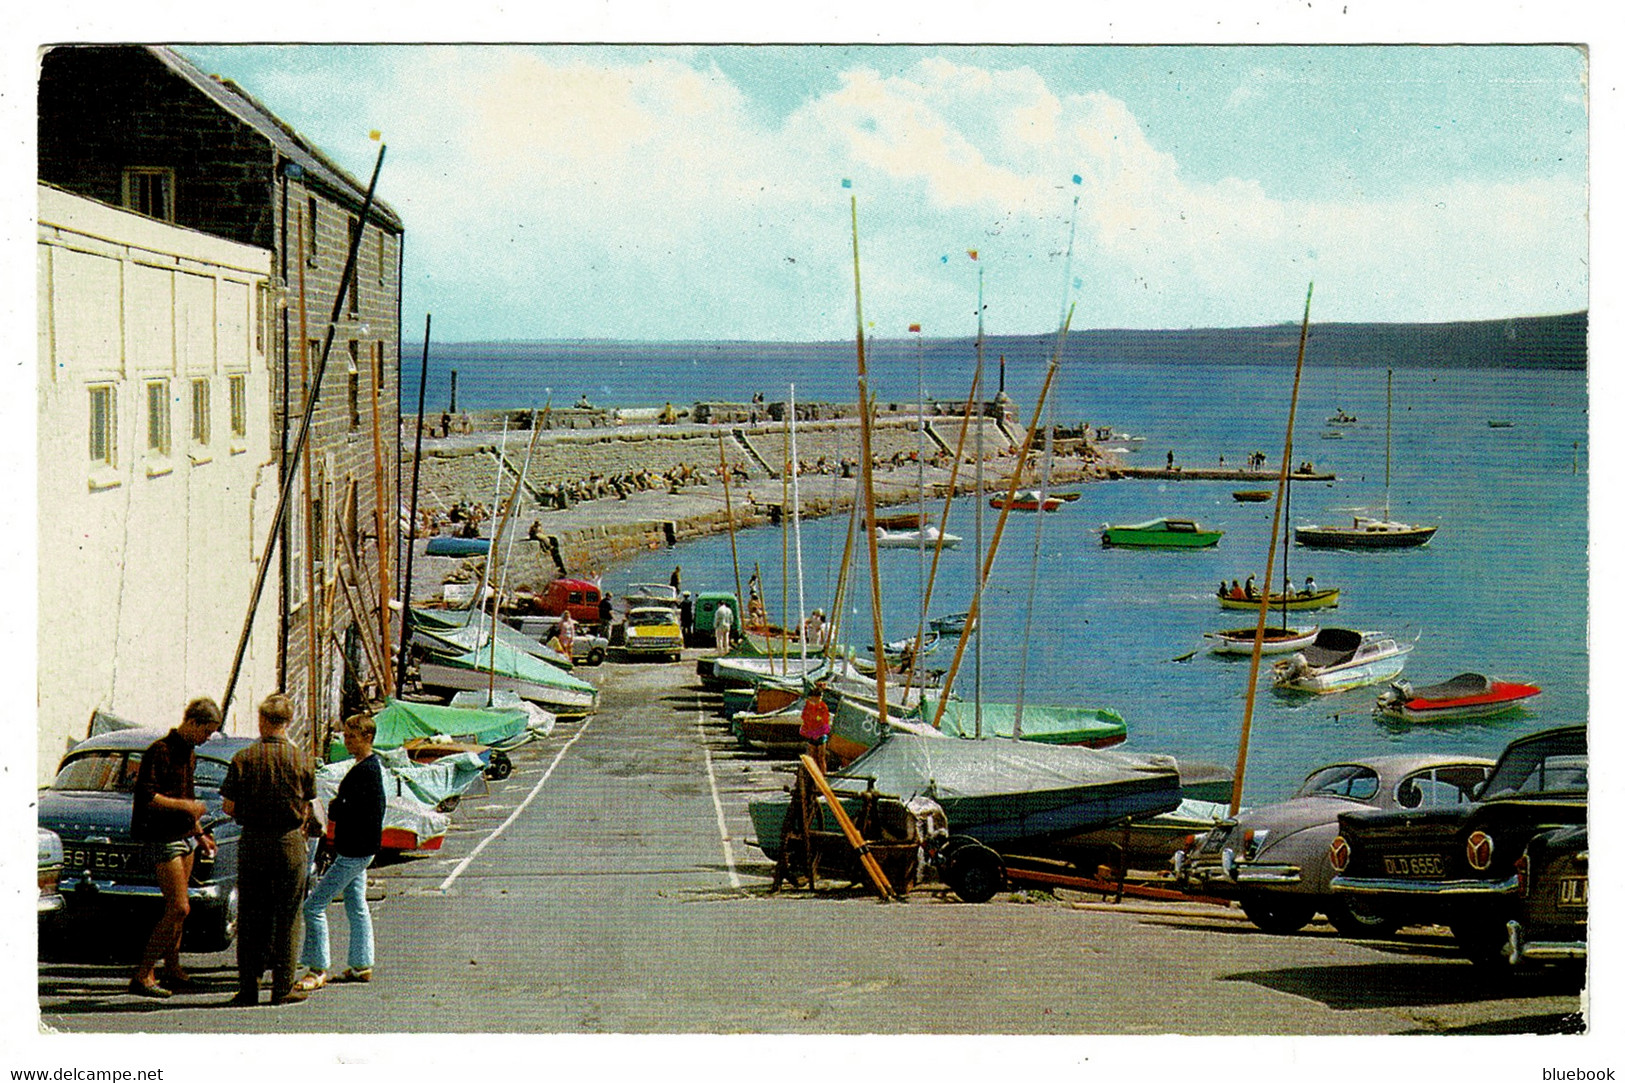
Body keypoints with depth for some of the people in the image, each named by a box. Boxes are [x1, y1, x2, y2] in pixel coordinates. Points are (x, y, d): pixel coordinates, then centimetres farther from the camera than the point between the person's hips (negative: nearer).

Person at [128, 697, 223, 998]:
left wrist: (199, 834, 24)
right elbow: (146, 797, -22)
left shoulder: (189, 753, 14)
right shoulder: (160, 751, -15)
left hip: (185, 836, 9)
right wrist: (187, 806, -18)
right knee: (178, 909, -13)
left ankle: (173, 971, 20)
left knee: (176, 909, 12)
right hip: (163, 838, -9)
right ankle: (143, 975, -10)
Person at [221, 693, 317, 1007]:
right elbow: (307, 807, 2)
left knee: (249, 918, 8)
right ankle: (282, 987, 6)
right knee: (286, 917, 6)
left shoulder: (244, 759, -5)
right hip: (290, 841, 0)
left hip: (252, 841, 0)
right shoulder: (300, 760, -4)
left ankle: (247, 988, 9)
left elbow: (229, 807, -4)